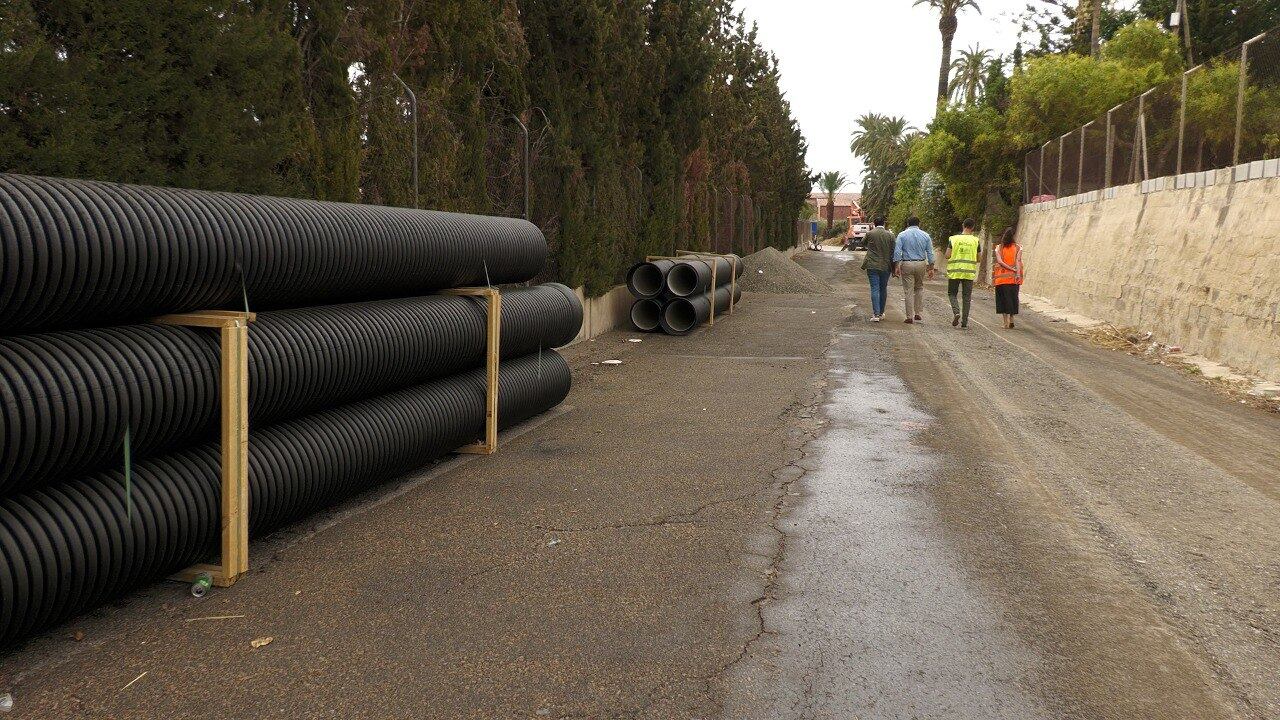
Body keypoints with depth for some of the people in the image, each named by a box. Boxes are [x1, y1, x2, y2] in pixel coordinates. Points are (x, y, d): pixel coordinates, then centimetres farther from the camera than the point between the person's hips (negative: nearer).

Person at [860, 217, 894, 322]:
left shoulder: (869, 234, -5)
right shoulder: (890, 235, -1)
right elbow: (893, 252, 1)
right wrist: (894, 267, 7)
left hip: (872, 266, -2)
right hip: (886, 266, 2)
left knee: (875, 289, -3)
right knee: (883, 289, 13)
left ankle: (876, 314, -11)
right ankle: (881, 313, 21)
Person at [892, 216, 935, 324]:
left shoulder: (902, 235, -1)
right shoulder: (925, 235, 5)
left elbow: (897, 252, -8)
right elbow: (930, 253, 4)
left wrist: (896, 267, -5)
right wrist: (931, 268, 8)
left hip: (907, 264, -2)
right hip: (921, 264, 2)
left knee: (908, 291, 1)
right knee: (919, 288, 19)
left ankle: (910, 317, 2)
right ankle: (918, 313, 15)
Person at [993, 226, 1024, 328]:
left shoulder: (998, 248, 2)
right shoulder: (1018, 248, 2)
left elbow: (999, 261, -9)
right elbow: (1018, 261, -9)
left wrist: (1012, 269, -12)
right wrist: (1018, 273, -16)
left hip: (1001, 277, -1)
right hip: (1013, 278, 1)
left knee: (1003, 298, 3)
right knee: (1013, 297, 13)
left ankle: (1006, 322, -4)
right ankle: (1011, 320, 15)